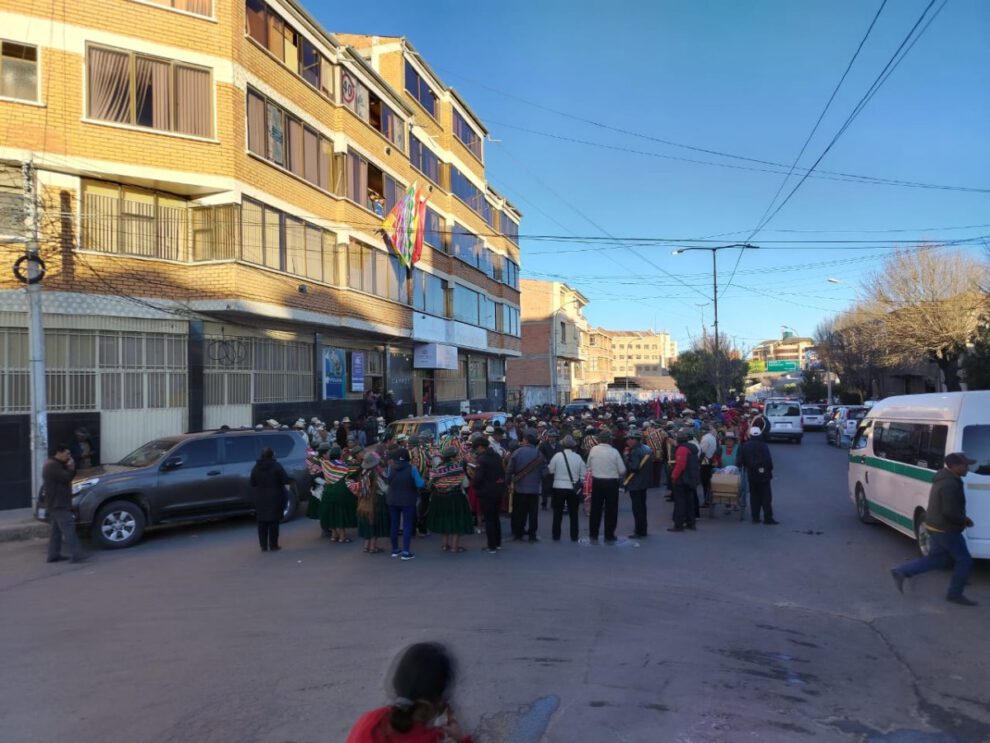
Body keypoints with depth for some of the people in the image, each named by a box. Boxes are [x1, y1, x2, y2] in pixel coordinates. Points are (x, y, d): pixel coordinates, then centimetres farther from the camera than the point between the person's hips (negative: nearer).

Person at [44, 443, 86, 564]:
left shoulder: (56, 464, 19)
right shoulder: (53, 465, -16)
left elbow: (66, 477, 20)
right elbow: (66, 477, -23)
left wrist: (69, 468, 3)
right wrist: (71, 467, -7)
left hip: (57, 503, 11)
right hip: (58, 504, -11)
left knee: (57, 529, 13)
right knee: (68, 528, -15)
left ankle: (53, 555, 16)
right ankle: (76, 555, -19)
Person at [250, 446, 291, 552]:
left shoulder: (255, 468, 2)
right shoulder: (276, 466, -11)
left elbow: (252, 484, 6)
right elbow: (286, 480, -13)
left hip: (260, 499, 3)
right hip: (274, 498, -3)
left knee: (262, 523, 10)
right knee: (273, 522, 3)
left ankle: (264, 546, 12)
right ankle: (273, 546, 5)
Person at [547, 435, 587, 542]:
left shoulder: (557, 455, -9)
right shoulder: (578, 457, -4)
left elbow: (550, 470, -4)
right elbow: (583, 474, -1)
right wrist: (580, 485, 13)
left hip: (559, 487, -1)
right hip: (573, 488, 1)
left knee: (558, 513, 10)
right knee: (573, 513, 10)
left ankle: (556, 535, 15)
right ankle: (574, 536, 13)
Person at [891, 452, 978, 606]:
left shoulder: (944, 478, 9)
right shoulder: (950, 485, -24)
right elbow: (950, 512, -27)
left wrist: (962, 518, 13)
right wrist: (965, 520, -10)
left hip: (935, 526, 10)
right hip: (945, 530, -10)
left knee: (936, 558, 16)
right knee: (964, 560, 4)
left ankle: (901, 572, 9)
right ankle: (955, 594, 14)